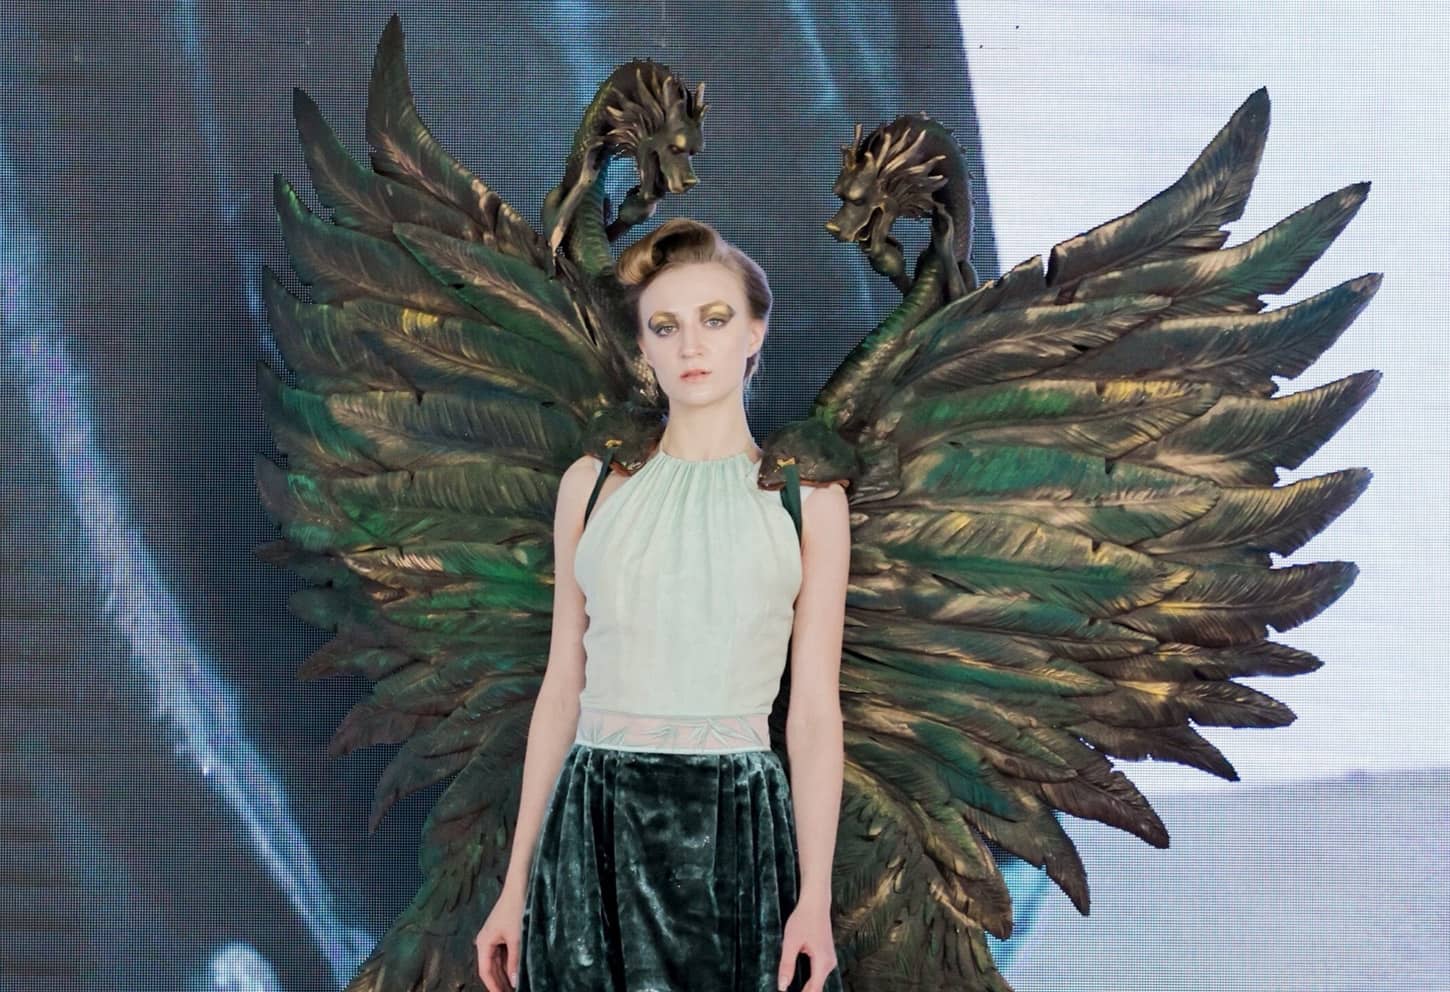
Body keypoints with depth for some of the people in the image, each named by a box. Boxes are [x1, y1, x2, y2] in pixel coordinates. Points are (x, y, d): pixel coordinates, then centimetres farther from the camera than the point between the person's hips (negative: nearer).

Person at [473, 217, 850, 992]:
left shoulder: (804, 494, 2)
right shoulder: (593, 484, 7)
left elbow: (815, 709, 0)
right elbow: (562, 686, 8)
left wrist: (815, 900, -7)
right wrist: (516, 884, 6)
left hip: (736, 824, -1)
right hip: (596, 823, 2)